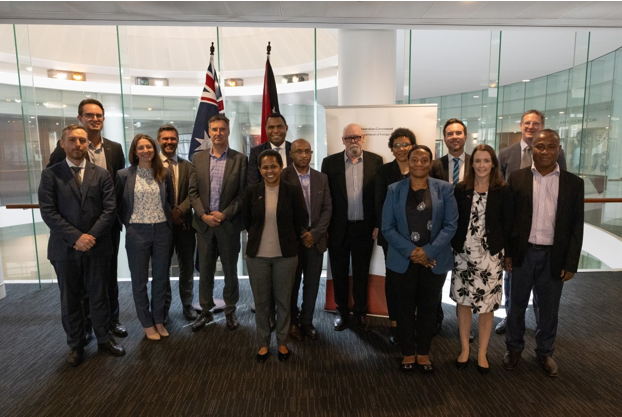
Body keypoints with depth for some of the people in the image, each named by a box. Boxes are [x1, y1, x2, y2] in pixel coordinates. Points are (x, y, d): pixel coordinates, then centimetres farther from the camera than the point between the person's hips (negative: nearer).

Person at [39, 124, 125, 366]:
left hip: (97, 247, 1)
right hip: (64, 248, 0)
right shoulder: (50, 175, 1)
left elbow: (110, 209, -3)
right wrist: (76, 237, -16)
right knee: (70, 299, 11)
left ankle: (104, 338, 27)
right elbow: (48, 212, -7)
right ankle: (76, 344, 27)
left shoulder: (101, 175, 4)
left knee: (99, 296, 11)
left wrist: (91, 236, -13)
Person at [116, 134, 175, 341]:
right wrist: (127, 223, 3)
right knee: (139, 280, 8)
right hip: (137, 232, -2)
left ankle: (159, 320, 28)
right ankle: (147, 323, 25)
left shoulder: (164, 173, 2)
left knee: (160, 278, 11)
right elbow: (118, 203, 7)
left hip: (162, 231, 2)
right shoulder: (124, 175, -4)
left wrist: (168, 222, 7)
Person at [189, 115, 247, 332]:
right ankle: (206, 311, 27)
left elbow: (242, 193, -5)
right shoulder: (198, 158, 6)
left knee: (230, 270, 10)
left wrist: (224, 214, -13)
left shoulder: (240, 159, -2)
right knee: (205, 270, 12)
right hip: (204, 223, 2)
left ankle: (230, 311, 26)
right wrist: (204, 215, -9)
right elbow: (193, 191, 4)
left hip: (229, 224, -2)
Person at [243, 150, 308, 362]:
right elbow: (246, 219, 10)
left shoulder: (293, 191, -6)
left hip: (285, 255, -1)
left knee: (283, 300, 11)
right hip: (257, 255, 1)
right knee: (261, 301, 11)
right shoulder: (251, 191, -2)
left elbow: (302, 221, 2)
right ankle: (263, 343, 29)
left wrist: (289, 241, 7)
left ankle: (282, 342, 30)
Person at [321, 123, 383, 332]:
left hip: (365, 228, 0)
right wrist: (324, 227, -4)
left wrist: (378, 224, -4)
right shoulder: (330, 162, -1)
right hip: (338, 228, 0)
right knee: (339, 273, 12)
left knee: (361, 273, 13)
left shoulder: (376, 161, 0)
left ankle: (361, 313, 31)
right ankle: (342, 312, 30)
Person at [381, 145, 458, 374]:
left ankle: (423, 354, 30)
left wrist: (428, 251, -15)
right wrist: (411, 251, -14)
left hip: (434, 260, 0)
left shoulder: (444, 189, 0)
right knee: (405, 308, 10)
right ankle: (408, 354, 28)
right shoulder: (394, 190, 0)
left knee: (428, 308, 12)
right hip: (403, 261, 0)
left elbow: (451, 225, -5)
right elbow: (387, 228, -3)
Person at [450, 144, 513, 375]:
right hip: (463, 254, 1)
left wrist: (504, 251, -5)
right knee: (463, 302, 10)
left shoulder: (503, 191, -2)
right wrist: (455, 247, -4)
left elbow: (508, 225, 0)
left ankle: (482, 353, 26)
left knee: (486, 305, 7)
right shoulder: (460, 190, 1)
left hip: (490, 256, -1)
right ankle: (464, 349, 29)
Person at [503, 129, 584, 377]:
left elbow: (576, 226, 0)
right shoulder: (517, 178, -1)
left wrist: (571, 263, -3)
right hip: (523, 254, 0)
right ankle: (514, 348, 32)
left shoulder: (573, 183, 0)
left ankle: (545, 352, 34)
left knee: (549, 309, 14)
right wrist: (506, 252, -4)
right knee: (517, 306, 13)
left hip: (554, 257, 1)